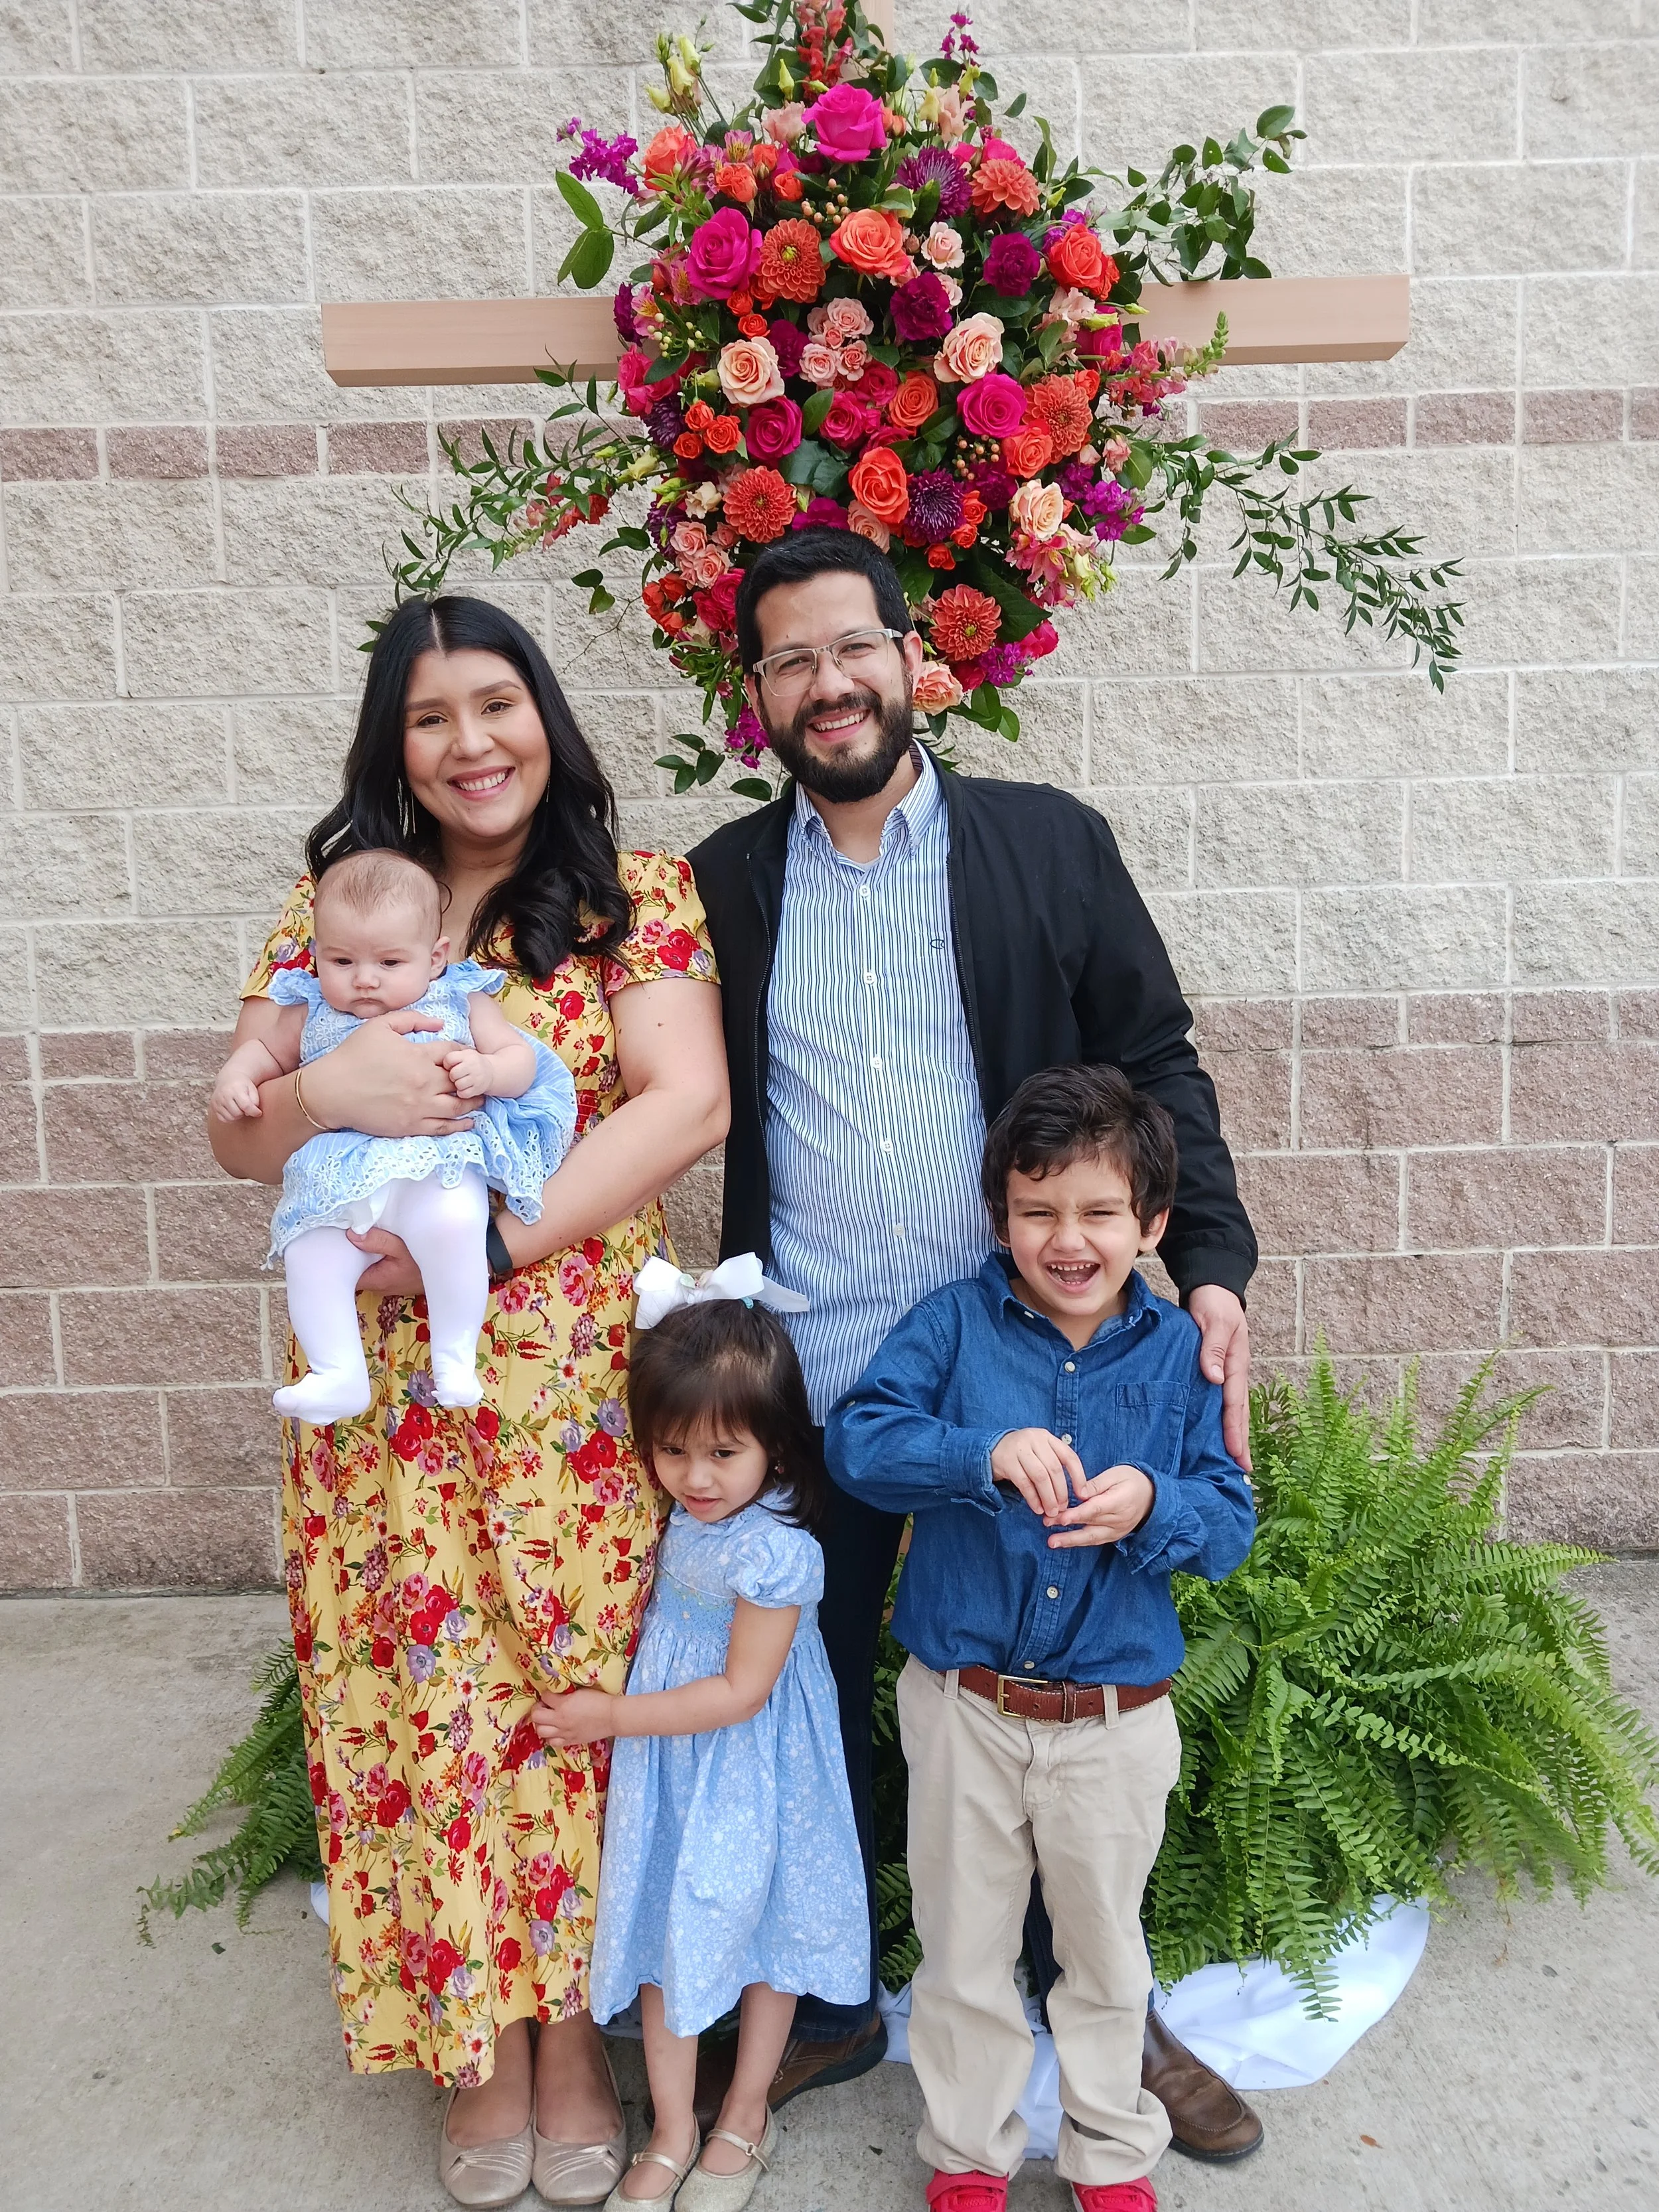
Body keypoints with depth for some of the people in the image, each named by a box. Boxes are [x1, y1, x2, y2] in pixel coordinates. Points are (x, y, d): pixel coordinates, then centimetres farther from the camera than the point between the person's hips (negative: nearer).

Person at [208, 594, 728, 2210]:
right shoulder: (331, 906, 10)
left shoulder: (636, 896, 1)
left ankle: (569, 2031, 31)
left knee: (573, 1695, 7)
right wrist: (329, 1088, -17)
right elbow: (238, 1135, 7)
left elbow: (687, 1105, -12)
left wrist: (487, 1240, -19)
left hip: (574, 1387, -2)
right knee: (425, 1699, 9)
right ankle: (479, 2043, 31)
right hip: (383, 1392, 3)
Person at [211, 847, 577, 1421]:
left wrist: (487, 1071, -15)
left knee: (454, 1225, -33)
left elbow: (521, 1058, 7)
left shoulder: (461, 1004, 8)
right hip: (337, 1178, 4)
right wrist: (234, 1078, 9)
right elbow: (266, 1049, 30)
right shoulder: (311, 1013, 15)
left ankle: (455, 1360, -16)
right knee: (307, 1254, -19)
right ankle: (338, 1375, -7)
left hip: (437, 1165, -4)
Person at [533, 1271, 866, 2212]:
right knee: (667, 1931, 16)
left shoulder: (775, 1551, -30)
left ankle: (746, 2118, 39)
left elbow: (741, 1691, -24)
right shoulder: (684, 1513, -11)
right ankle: (673, 2131, 35)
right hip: (664, 1760, 6)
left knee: (761, 1929, 16)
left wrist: (614, 1715, -18)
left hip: (747, 1774, -6)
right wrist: (614, 1715, -1)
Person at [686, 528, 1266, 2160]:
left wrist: (1212, 1266, -8)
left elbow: (1154, 1062, 2)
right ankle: (825, 2010, 37)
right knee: (810, 1704, 13)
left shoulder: (1050, 842, 2)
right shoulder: (721, 884, 5)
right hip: (806, 1376, 1)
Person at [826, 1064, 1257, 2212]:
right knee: (964, 1952, 19)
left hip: (1118, 1719, 1)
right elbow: (855, 1437, -20)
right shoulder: (955, 1323, -9)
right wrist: (984, 1453, -35)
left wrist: (1152, 1506, -28)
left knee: (1106, 1951, 23)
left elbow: (1231, 1522, -6)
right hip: (964, 1707, 0)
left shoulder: (1180, 1353, -6)